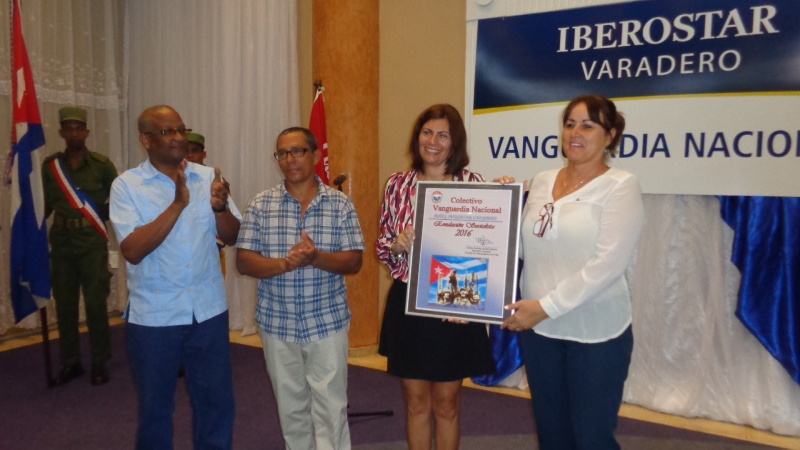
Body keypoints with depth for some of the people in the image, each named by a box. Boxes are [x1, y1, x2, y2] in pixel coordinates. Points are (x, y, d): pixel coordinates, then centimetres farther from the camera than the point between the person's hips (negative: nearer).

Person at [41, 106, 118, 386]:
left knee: (95, 303, -1)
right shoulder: (50, 165, 5)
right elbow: (45, 204, 6)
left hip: (92, 241, -3)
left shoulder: (102, 165, -2)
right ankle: (70, 362, 23)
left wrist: (98, 217, -1)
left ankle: (99, 363, 13)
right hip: (61, 241, 3)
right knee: (64, 304, 9)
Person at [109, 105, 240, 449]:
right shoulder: (126, 185, -7)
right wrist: (178, 204, -25)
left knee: (216, 402, 13)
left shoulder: (207, 177, 2)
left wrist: (220, 207, -20)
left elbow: (232, 237, 1)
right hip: (154, 315, -2)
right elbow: (133, 250, -18)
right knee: (154, 407, 15)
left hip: (208, 309, 3)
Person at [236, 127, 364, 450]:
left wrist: (316, 258, -25)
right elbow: (244, 262, -6)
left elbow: (354, 262, -7)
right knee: (291, 408, 17)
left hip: (327, 323, -1)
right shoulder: (260, 205, -1)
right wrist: (286, 263, -23)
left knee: (331, 409, 2)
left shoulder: (340, 204, -3)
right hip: (277, 325, 2)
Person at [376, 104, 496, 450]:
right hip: (406, 304, 3)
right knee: (415, 401, 16)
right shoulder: (398, 184, 2)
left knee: (446, 403, 14)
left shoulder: (473, 183, -6)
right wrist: (397, 244, -14)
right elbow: (382, 247, 5)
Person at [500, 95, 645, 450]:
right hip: (538, 329, 5)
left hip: (597, 333, -5)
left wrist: (545, 306, -20)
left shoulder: (620, 186, -8)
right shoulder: (541, 182, 6)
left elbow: (607, 265, -19)